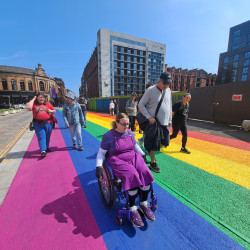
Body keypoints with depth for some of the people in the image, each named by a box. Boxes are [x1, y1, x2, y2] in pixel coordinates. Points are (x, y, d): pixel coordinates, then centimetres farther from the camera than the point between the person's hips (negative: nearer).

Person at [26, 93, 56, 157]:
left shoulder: (48, 104, 7)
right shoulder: (34, 104, 3)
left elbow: (54, 111, 16)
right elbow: (28, 107, -18)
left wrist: (51, 111, -9)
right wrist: (33, 99, -7)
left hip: (48, 123, 2)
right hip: (38, 124, -2)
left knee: (47, 137, 14)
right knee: (41, 137, -7)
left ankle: (47, 147, 34)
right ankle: (43, 151, -7)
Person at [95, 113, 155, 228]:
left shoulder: (130, 133, 9)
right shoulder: (108, 136, -5)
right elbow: (101, 153, -1)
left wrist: (143, 154, 16)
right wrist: (99, 166, -14)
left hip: (133, 157, 5)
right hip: (118, 161, -5)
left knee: (145, 173, -21)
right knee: (132, 176, -30)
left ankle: (143, 203, -1)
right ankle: (132, 209, -9)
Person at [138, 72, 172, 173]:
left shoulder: (168, 90, 9)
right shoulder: (150, 90, -10)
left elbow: (169, 106, 17)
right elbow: (141, 105, -7)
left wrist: (170, 120, 14)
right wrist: (149, 117, -16)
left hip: (165, 123, 7)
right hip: (153, 123, -6)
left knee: (164, 143, 12)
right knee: (153, 144, 1)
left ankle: (151, 152, 37)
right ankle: (153, 163, 20)